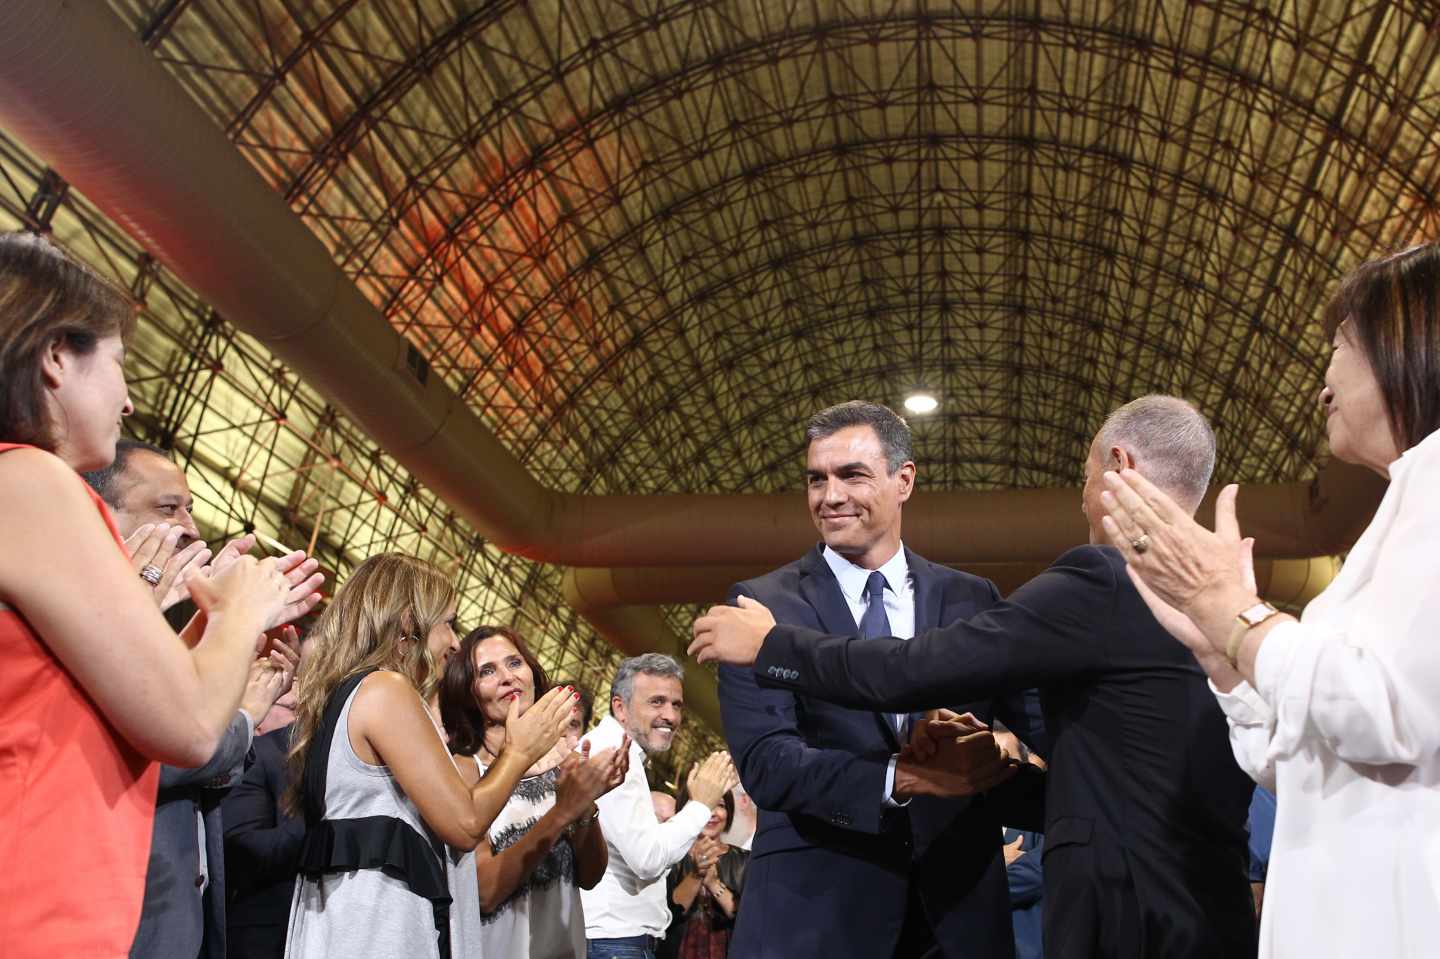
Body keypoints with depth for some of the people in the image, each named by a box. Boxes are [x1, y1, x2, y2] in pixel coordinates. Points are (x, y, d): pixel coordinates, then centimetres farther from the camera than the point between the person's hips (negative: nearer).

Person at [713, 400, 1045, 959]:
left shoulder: (973, 599, 4)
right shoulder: (763, 606, -4)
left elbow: (1046, 728, 3)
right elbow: (764, 762, -13)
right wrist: (902, 778, -26)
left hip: (960, 898, 3)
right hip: (814, 907, -2)